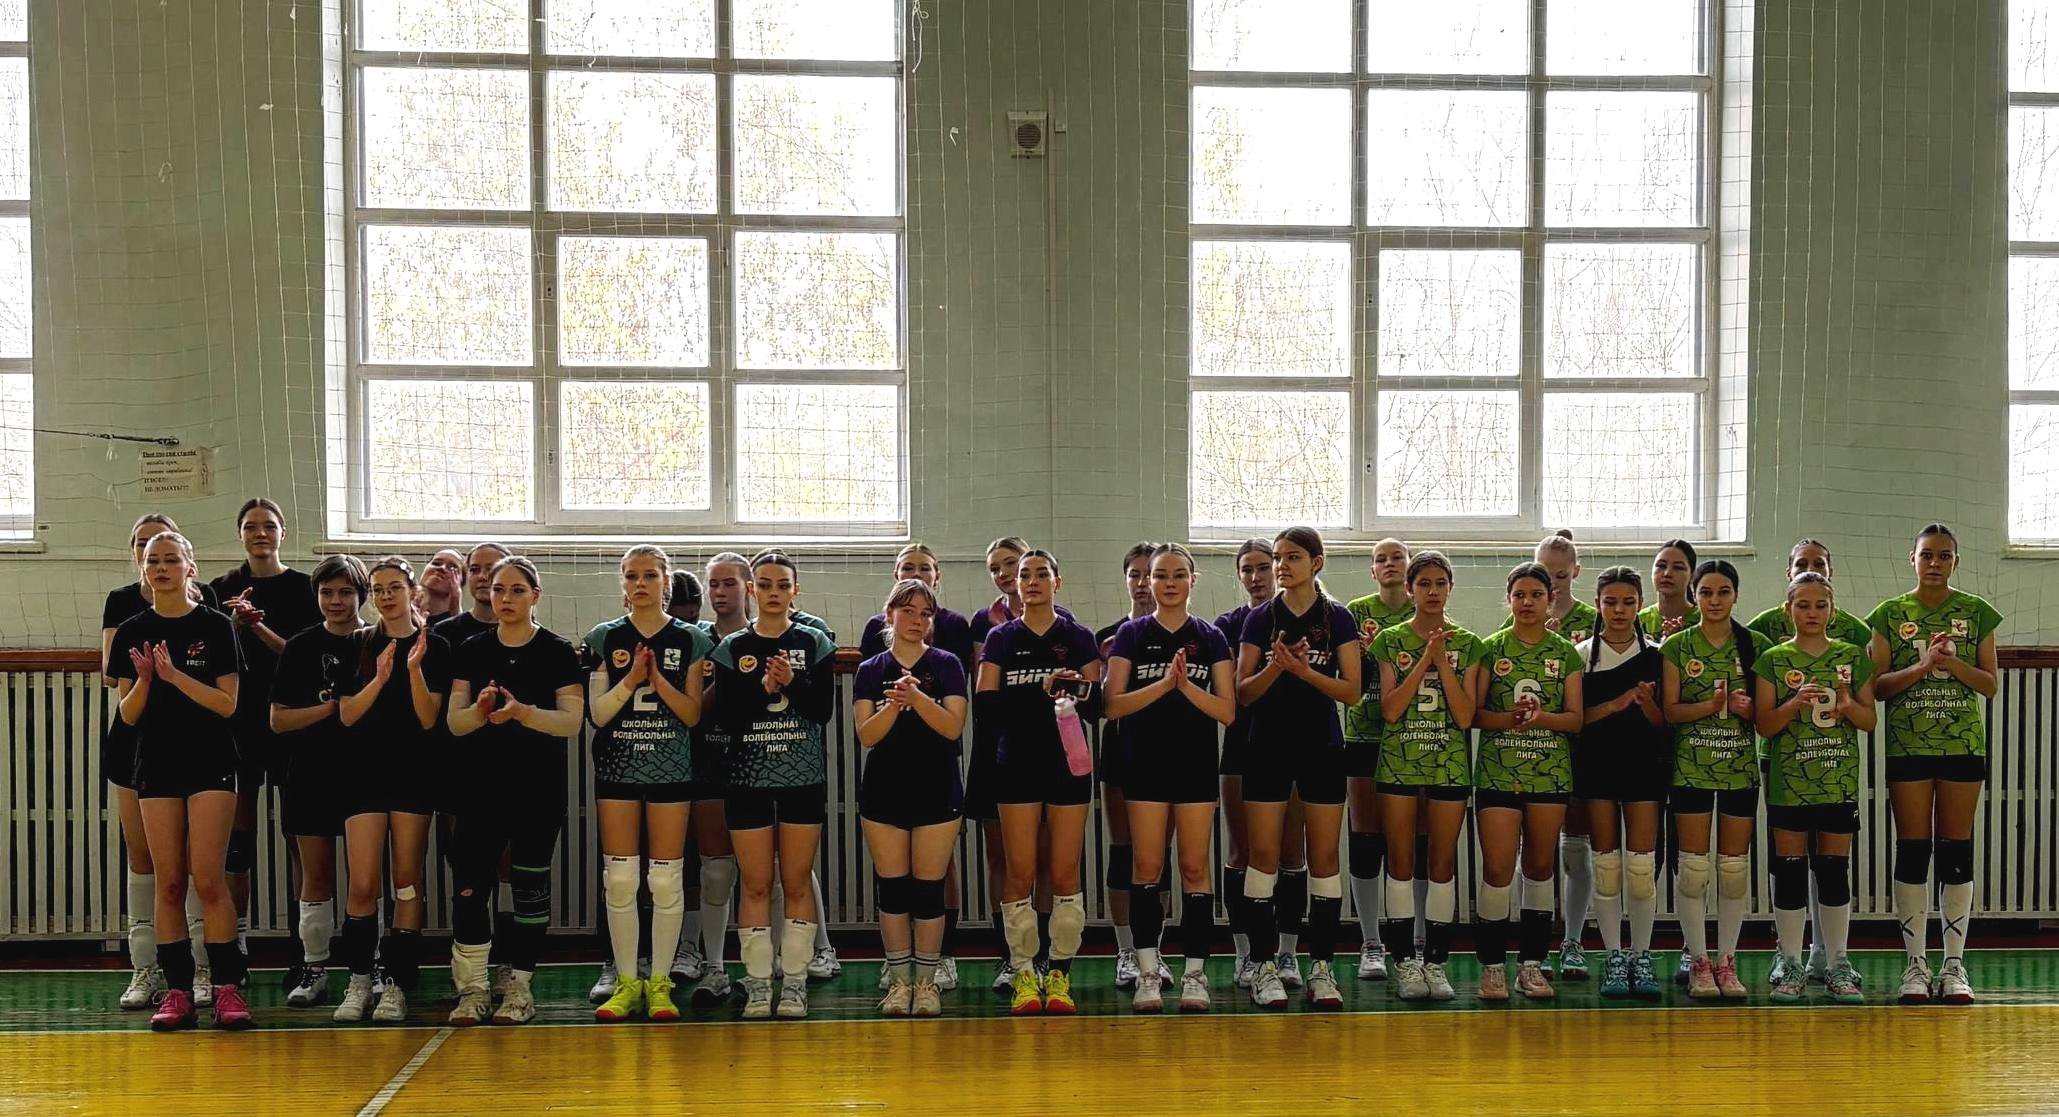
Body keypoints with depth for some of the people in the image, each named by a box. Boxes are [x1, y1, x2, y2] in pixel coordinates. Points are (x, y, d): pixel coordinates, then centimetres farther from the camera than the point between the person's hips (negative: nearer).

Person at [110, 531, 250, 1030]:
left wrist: (175, 675, -16)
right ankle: (177, 991, 8)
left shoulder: (215, 626, -1)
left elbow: (228, 705, -7)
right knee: (168, 883, 3)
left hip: (211, 764, -3)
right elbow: (128, 714, 6)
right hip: (157, 765, 3)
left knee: (208, 878, -8)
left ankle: (228, 988, -3)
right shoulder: (132, 632, 7)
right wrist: (145, 679, -13)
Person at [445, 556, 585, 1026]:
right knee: (471, 886, -3)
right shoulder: (471, 651, 7)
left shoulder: (557, 651, -1)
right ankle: (472, 988, 7)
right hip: (481, 788, 2)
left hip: (539, 790, -2)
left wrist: (522, 712, -24)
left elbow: (571, 722, -8)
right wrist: (480, 710, -18)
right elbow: (454, 723, 4)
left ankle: (519, 987, 14)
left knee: (530, 889, 4)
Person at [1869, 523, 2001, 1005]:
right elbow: (1877, 685, -1)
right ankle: (1916, 965, 7)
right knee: (1912, 850, 0)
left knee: (1956, 851, 2)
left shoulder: (1976, 613, 6)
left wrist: (1954, 663, -13)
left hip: (1963, 744, 1)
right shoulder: (1890, 614, 4)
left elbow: (1991, 684, 5)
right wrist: (1922, 666, -16)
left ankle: (1954, 965, 9)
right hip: (1908, 745, -1)